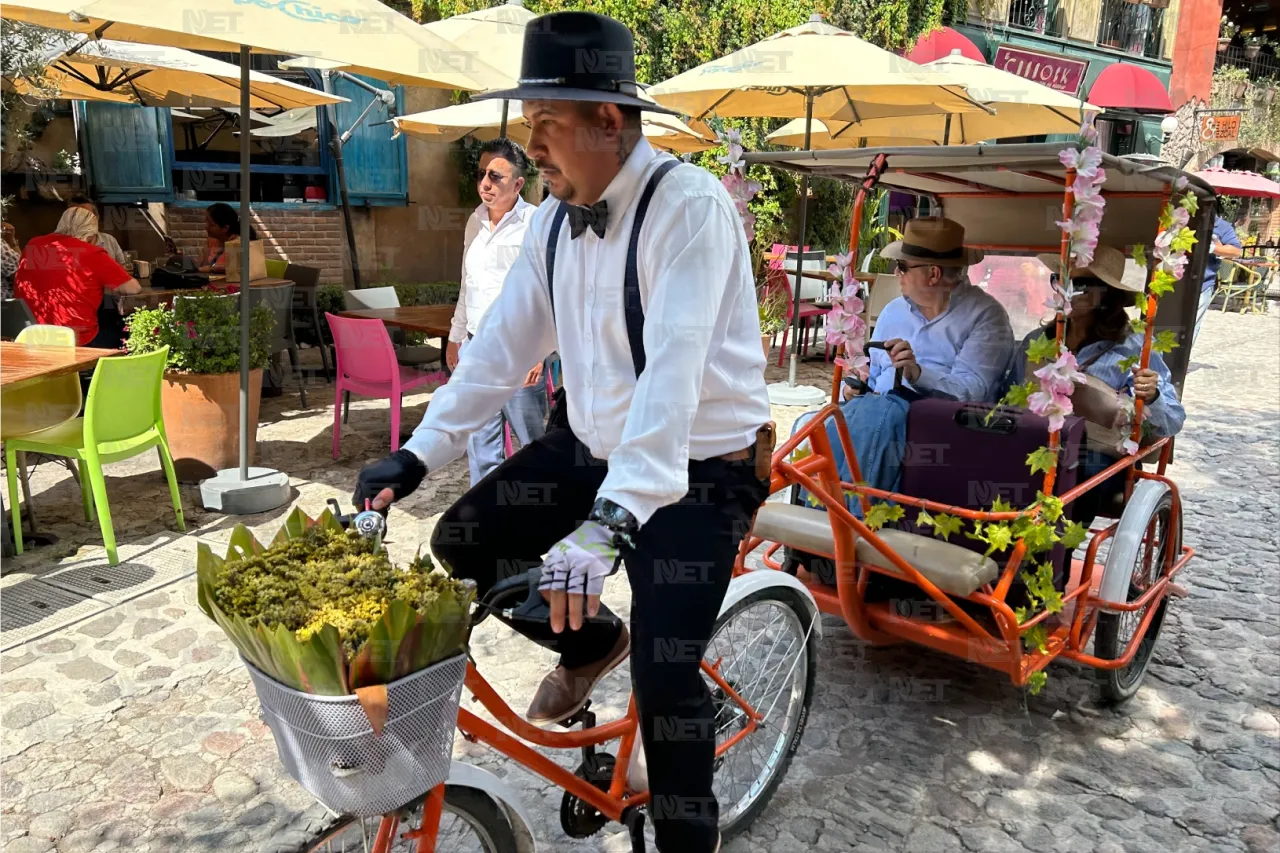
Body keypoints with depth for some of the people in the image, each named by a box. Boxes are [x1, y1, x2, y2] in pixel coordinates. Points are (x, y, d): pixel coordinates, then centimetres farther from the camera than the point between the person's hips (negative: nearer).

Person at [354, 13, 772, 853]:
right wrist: (417, 454, -5)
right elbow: (503, 345, 2)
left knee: (664, 676, -14)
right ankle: (592, 642, 28)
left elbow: (671, 373, -35)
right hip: (590, 446, 7)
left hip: (699, 468, -7)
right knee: (461, 542, 3)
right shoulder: (555, 217, 0)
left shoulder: (689, 205, -24)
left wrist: (606, 525, -42)